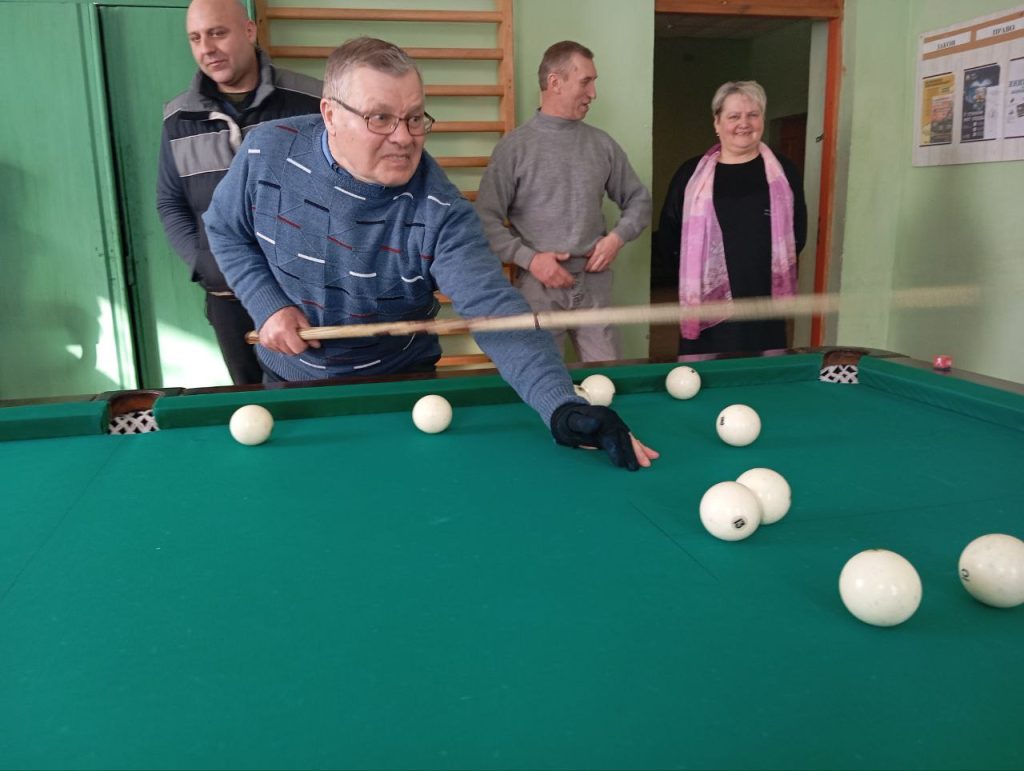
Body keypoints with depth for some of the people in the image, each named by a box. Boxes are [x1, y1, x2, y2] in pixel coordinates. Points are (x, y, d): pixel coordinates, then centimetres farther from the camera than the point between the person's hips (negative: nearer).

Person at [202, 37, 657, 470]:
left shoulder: (440, 212, -29)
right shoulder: (266, 154, -19)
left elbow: (494, 310, -40)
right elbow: (226, 229, -1)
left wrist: (562, 405, -54)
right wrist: (267, 305, -17)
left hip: (396, 386, -2)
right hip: (287, 377, 3)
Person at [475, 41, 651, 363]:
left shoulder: (603, 144, 9)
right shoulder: (514, 146, -3)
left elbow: (638, 200, 18)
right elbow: (486, 220, -5)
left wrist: (617, 236, 0)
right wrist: (529, 258, -14)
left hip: (594, 284, 3)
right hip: (538, 286, -3)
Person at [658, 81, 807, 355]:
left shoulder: (783, 172, 7)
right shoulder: (691, 174, 5)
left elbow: (797, 233, 12)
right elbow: (669, 237, 9)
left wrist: (773, 267, 3)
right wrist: (699, 269, 3)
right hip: (708, 305, 0)